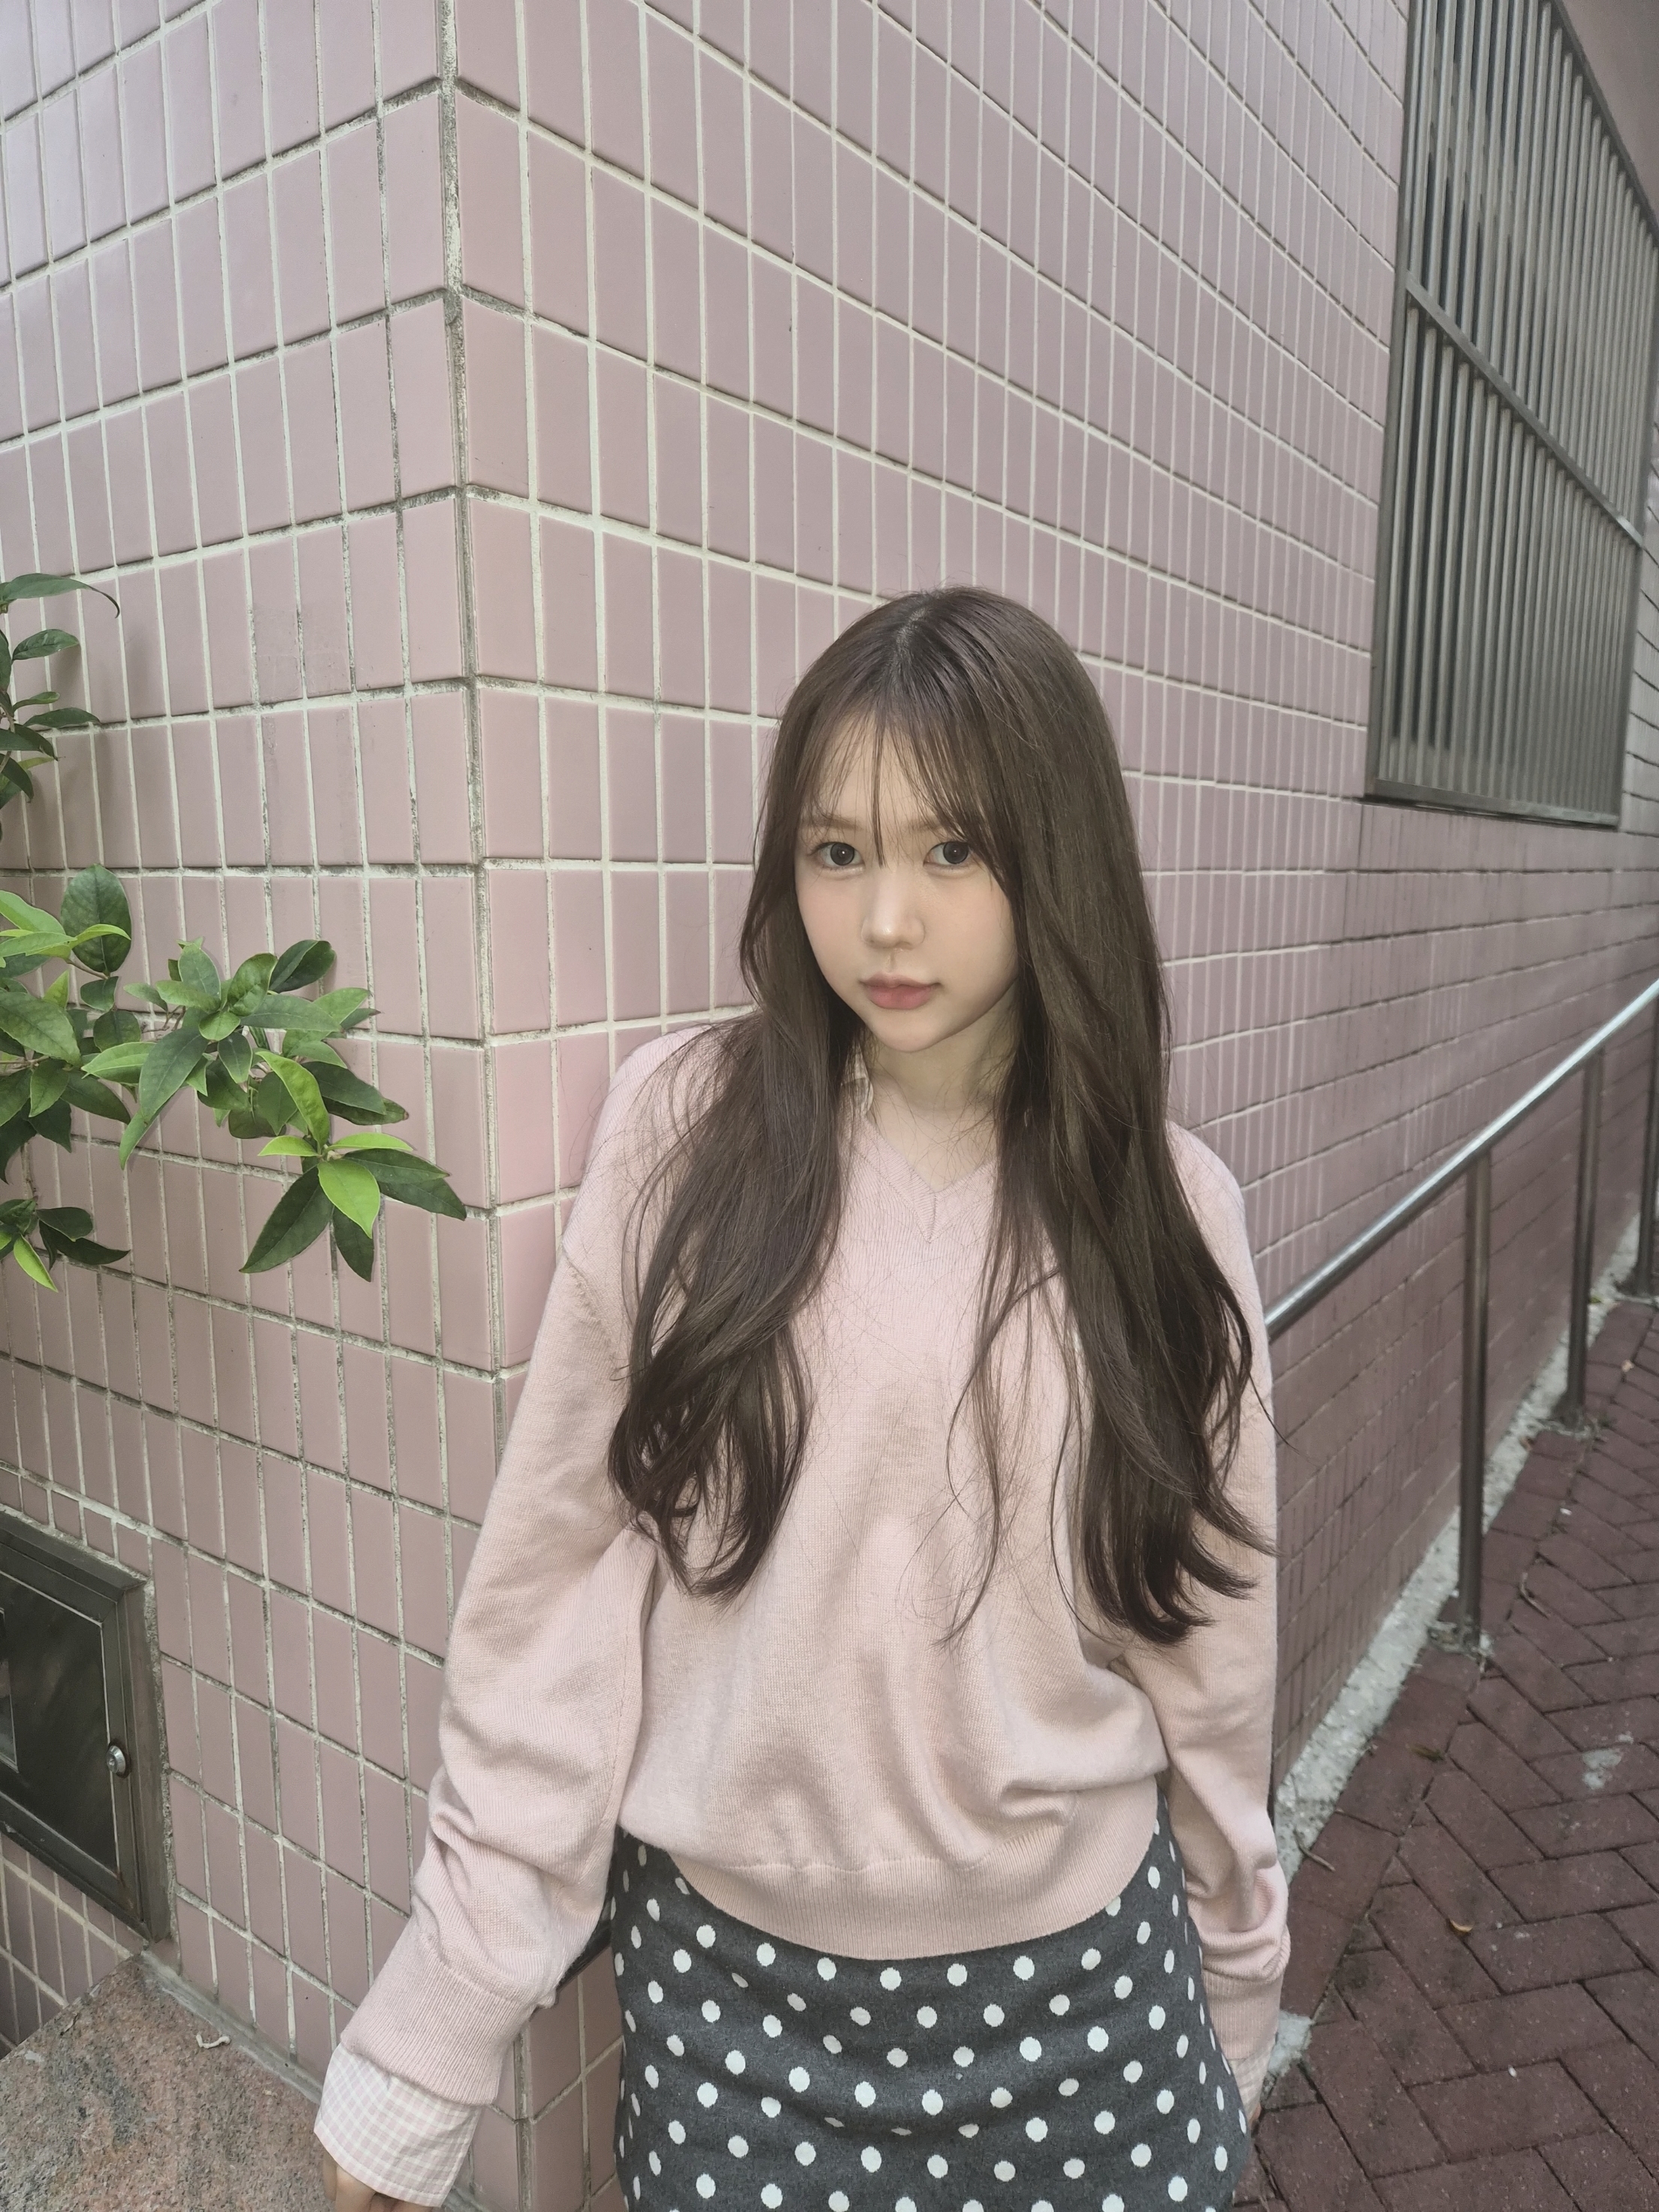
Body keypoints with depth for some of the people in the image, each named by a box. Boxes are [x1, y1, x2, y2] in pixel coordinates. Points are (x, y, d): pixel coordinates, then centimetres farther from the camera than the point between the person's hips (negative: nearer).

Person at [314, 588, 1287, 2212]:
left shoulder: (1165, 1206, -8)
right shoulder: (683, 1132, -13)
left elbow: (1208, 1644, 1)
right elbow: (550, 1591, -10)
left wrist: (1231, 1988, 13)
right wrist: (425, 2047, -5)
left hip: (1077, 1982, 1)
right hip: (729, 1975, 0)